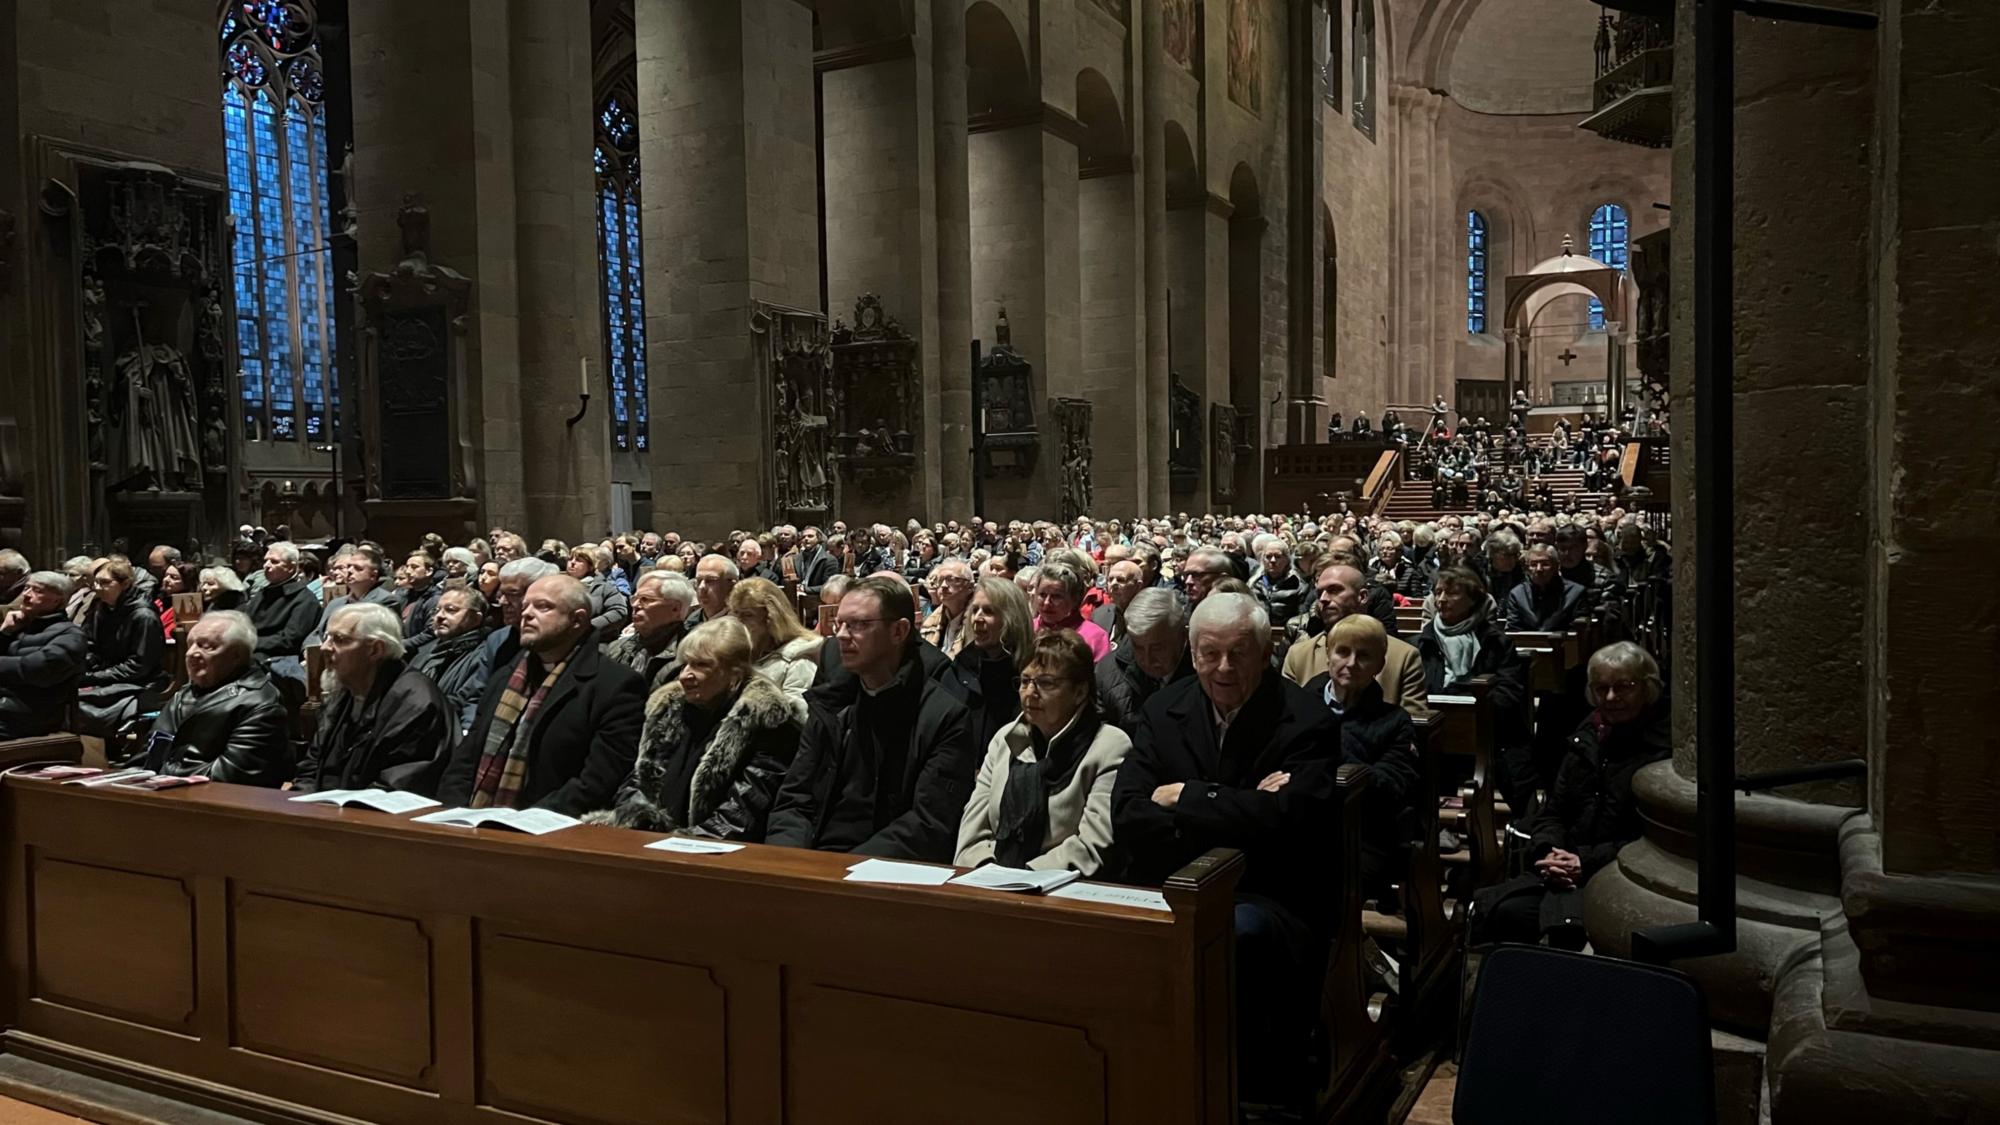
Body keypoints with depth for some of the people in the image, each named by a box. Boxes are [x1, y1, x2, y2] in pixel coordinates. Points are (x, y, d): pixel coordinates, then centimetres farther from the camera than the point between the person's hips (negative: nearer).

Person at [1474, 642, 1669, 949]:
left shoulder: (1666, 748, -6)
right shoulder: (1588, 736, 17)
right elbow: (1553, 810, 18)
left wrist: (1586, 863, -15)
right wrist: (1549, 851, -4)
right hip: (1566, 869, 6)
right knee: (1508, 911, -21)